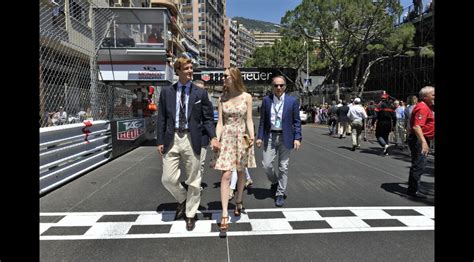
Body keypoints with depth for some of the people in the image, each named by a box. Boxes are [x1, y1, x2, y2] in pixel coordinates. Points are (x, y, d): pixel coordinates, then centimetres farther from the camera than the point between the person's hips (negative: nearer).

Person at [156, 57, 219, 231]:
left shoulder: (200, 93, 3)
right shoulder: (166, 92, 6)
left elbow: (207, 118, 3)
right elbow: (161, 118, 7)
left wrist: (213, 137, -11)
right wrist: (160, 141, 2)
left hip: (191, 139, -1)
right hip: (172, 139, 1)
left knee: (193, 180, 6)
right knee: (168, 179, 0)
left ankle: (190, 215, 26)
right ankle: (182, 200, 32)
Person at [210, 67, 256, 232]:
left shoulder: (246, 97, 1)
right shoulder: (222, 99, 4)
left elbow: (249, 120, 0)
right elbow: (220, 123, 2)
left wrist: (251, 137, -13)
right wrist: (216, 140, -9)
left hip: (242, 137, 0)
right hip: (226, 138, 0)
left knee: (240, 173, 14)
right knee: (226, 175, -9)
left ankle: (238, 201, 37)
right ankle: (224, 214, -6)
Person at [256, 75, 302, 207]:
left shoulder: (292, 101, -1)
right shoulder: (266, 100, 4)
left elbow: (297, 121, 1)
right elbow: (262, 120, 7)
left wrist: (297, 138, -6)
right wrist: (260, 137, 2)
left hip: (285, 137, -1)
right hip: (270, 137, 2)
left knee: (283, 167, 3)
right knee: (266, 164, -1)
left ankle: (280, 194, 17)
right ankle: (275, 182, 30)